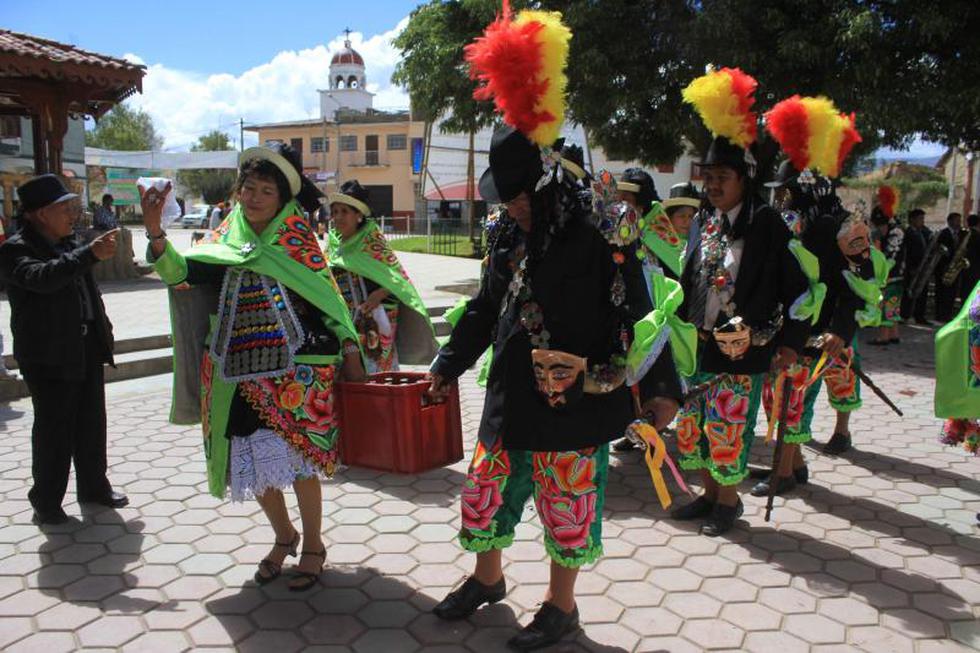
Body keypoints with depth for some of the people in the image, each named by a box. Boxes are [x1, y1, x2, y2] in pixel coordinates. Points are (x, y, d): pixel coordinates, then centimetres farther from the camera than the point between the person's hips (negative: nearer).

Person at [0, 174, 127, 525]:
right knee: (54, 430, 1)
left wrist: (103, 325, 19)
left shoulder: (70, 242, 11)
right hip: (49, 355, -7)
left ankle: (94, 487, 29)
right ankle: (46, 502, 15)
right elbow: (42, 277, -34)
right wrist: (89, 254, -42)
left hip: (88, 348, 7)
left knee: (92, 423, 14)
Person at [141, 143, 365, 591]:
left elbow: (327, 295, 1)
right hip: (239, 370, 4)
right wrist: (155, 233, -22)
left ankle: (312, 546, 22)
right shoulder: (225, 239, 7)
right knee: (253, 461, 9)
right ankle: (283, 537, 34)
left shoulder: (297, 239, 0)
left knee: (296, 457, 0)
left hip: (296, 369, -3)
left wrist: (349, 349, -3)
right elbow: (182, 273, -6)